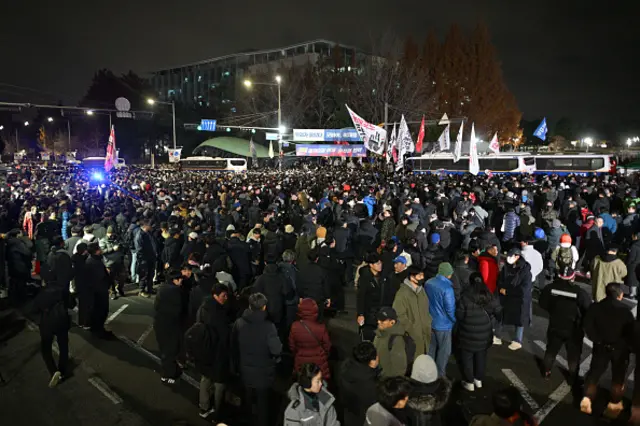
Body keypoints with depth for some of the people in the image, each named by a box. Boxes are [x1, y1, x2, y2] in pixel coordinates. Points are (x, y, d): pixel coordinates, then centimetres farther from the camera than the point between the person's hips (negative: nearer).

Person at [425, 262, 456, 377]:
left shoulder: (428, 283, -3)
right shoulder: (447, 288, -24)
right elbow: (450, 308, -20)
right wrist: (455, 320, -2)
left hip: (429, 321, 7)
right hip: (443, 324, -6)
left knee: (431, 348, 21)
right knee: (444, 351, 11)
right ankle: (440, 375, 20)